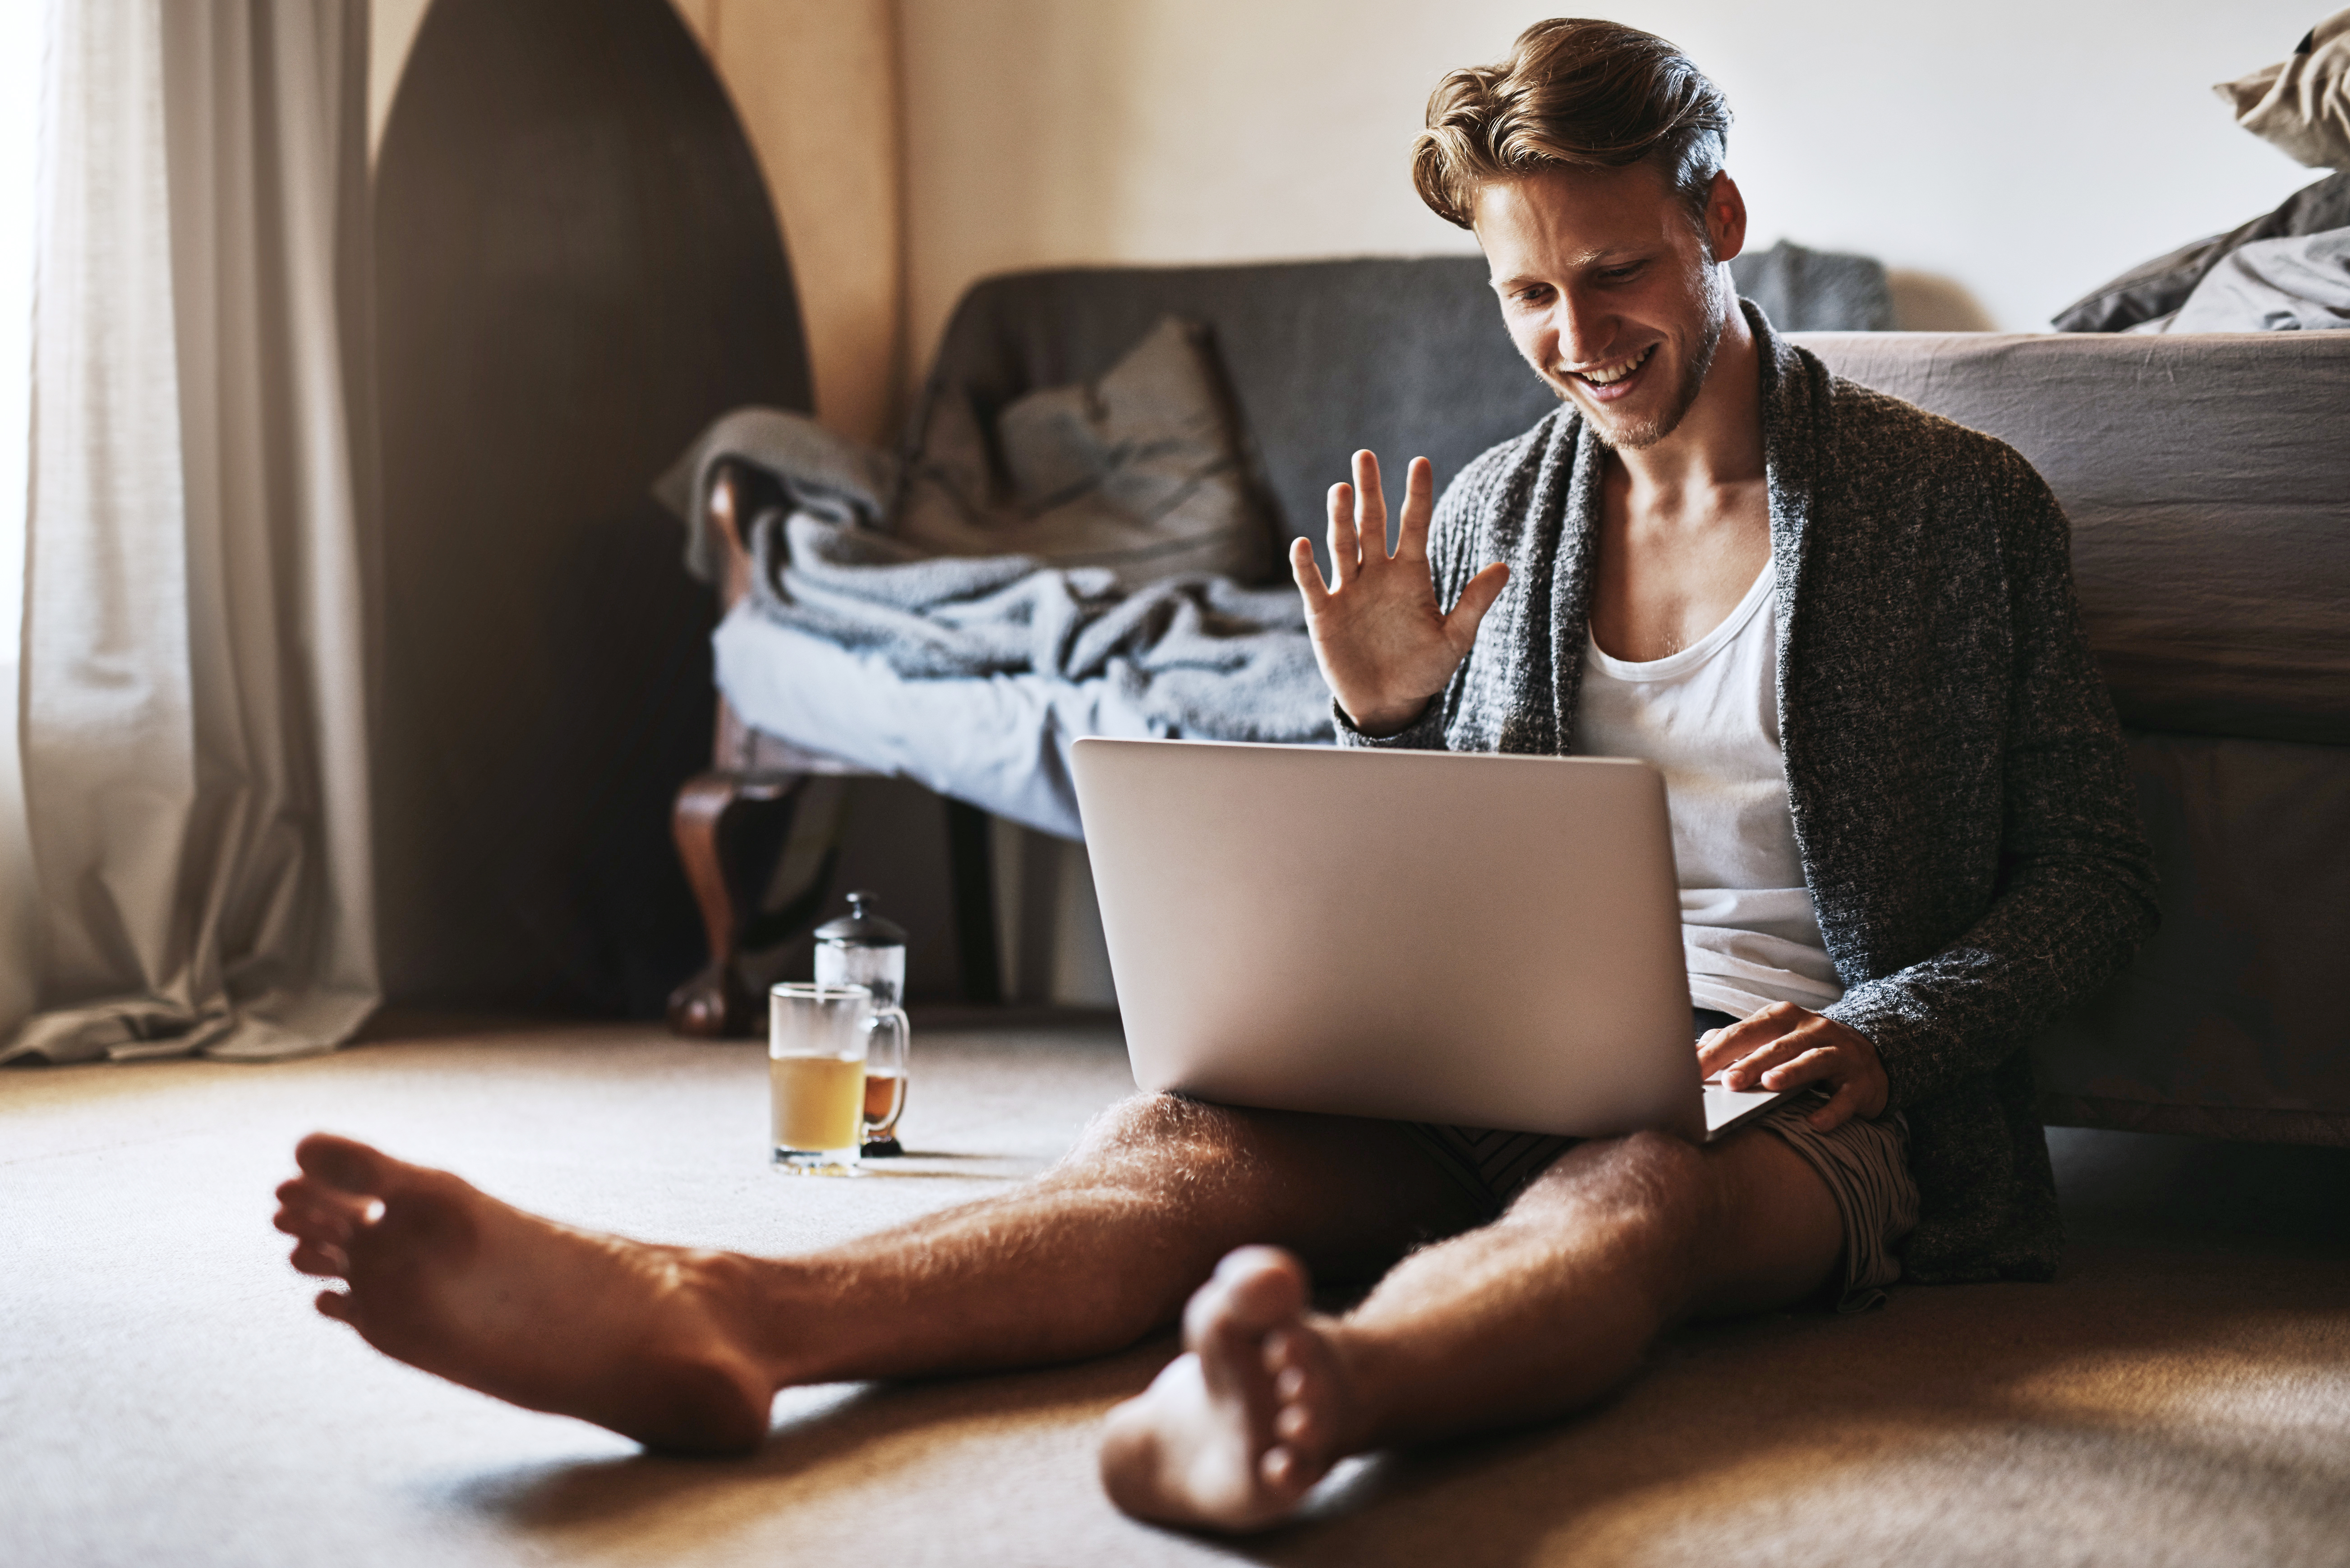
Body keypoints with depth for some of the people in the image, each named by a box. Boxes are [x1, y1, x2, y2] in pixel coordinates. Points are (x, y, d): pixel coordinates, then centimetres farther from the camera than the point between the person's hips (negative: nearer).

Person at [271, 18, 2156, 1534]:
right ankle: (708, 1317, -54)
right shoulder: (1487, 517, 14)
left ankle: (1312, 1388, -75)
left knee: (1628, 1186, -41)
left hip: (1800, 1094, -3)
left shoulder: (1960, 502, 3)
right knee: (1196, 1126, -29)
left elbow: (2095, 870, 4)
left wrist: (1884, 1035, -14)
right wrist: (1387, 725, -3)